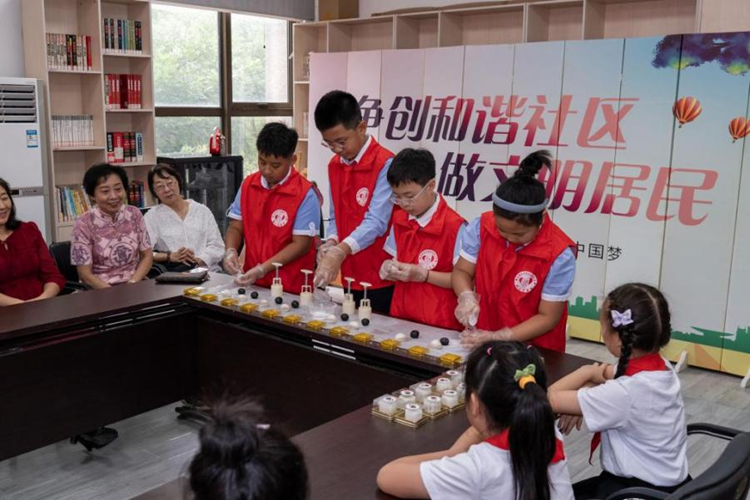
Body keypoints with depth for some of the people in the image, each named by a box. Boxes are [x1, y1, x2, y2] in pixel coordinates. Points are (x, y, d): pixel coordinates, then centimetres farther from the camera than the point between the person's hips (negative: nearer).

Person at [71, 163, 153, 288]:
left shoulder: (134, 215, 2)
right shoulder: (84, 224, -7)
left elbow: (147, 256, 6)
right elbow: (85, 274, -6)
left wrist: (132, 283, -10)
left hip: (135, 286, 3)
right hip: (100, 290, -3)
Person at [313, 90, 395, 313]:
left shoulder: (384, 164, -15)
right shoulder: (334, 165, 9)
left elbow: (376, 221, -22)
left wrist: (341, 250, -35)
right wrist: (331, 242, -6)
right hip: (350, 277, 7)